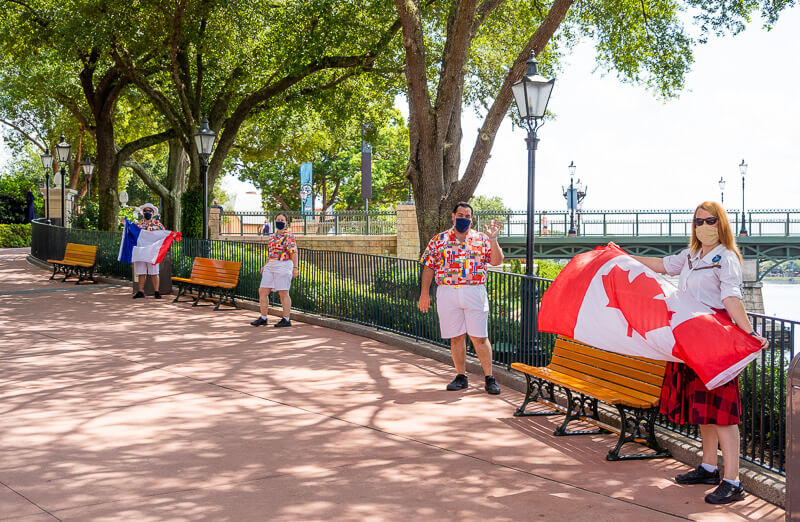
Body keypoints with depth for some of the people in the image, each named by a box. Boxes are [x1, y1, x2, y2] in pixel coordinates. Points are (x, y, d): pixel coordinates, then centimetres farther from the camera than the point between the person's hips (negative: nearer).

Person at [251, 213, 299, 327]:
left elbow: (293, 253, -13)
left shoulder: (289, 236, -7)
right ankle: (263, 318, 12)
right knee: (262, 291, 4)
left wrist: (295, 268, -21)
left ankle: (286, 319, 5)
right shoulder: (272, 237, 16)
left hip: (283, 266, -8)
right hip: (270, 266, 8)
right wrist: (265, 265, 22)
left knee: (283, 293, -4)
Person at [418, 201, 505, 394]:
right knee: (456, 337, 6)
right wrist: (424, 293, 2)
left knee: (480, 337, -2)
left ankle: (489, 378, 4)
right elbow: (429, 267, 8)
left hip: (475, 292, -1)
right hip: (447, 293, 1)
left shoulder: (481, 239, 7)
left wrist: (493, 240, -14)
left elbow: (497, 261, -1)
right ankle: (461, 377, 17)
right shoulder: (439, 240, 8)